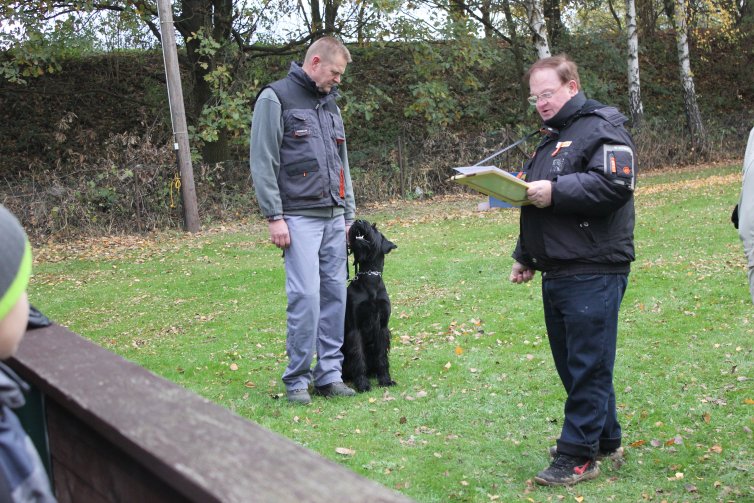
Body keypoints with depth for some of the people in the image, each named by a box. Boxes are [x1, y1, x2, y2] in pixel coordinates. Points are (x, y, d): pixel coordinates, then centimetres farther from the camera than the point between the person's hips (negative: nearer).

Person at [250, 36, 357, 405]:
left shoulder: (330, 105, 20)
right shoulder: (276, 99, -3)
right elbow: (263, 163, -8)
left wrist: (349, 215, 18)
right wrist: (274, 217, -12)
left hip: (334, 218, 7)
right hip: (299, 217, -7)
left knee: (335, 294, 5)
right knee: (306, 295, -11)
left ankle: (329, 374, 12)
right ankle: (297, 378, 0)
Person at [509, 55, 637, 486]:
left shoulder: (600, 128, -8)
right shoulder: (552, 138, 22)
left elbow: (616, 184, -23)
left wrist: (556, 190, -23)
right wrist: (525, 256, 27)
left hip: (593, 272, -10)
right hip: (557, 272, 10)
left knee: (588, 365, -5)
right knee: (572, 361, 14)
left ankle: (578, 454, 0)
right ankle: (605, 439, 26)